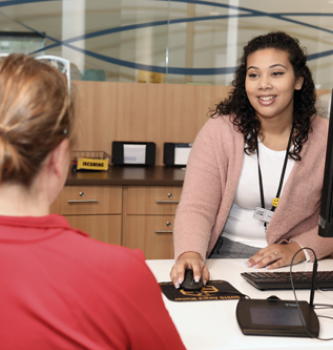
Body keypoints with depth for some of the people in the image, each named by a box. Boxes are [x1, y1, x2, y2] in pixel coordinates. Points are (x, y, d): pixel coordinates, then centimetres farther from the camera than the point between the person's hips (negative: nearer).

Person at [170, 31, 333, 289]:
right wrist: (190, 254, -30)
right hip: (227, 254, 0)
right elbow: (197, 207, -11)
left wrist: (299, 249, -16)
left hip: (299, 265, 0)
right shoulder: (220, 131, -4)